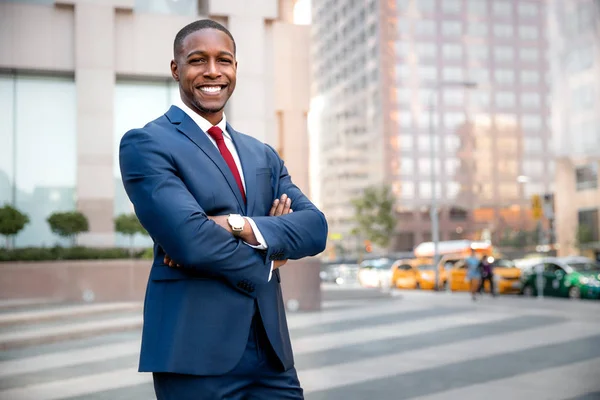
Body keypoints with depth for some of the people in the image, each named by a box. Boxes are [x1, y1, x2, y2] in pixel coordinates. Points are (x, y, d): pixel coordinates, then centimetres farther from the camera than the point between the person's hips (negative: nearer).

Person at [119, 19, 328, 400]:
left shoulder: (263, 155, 15)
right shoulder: (144, 144, -4)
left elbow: (315, 228, 1)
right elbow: (189, 237, -18)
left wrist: (238, 225, -15)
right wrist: (267, 258, -3)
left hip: (272, 351, 6)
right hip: (197, 351, -5)